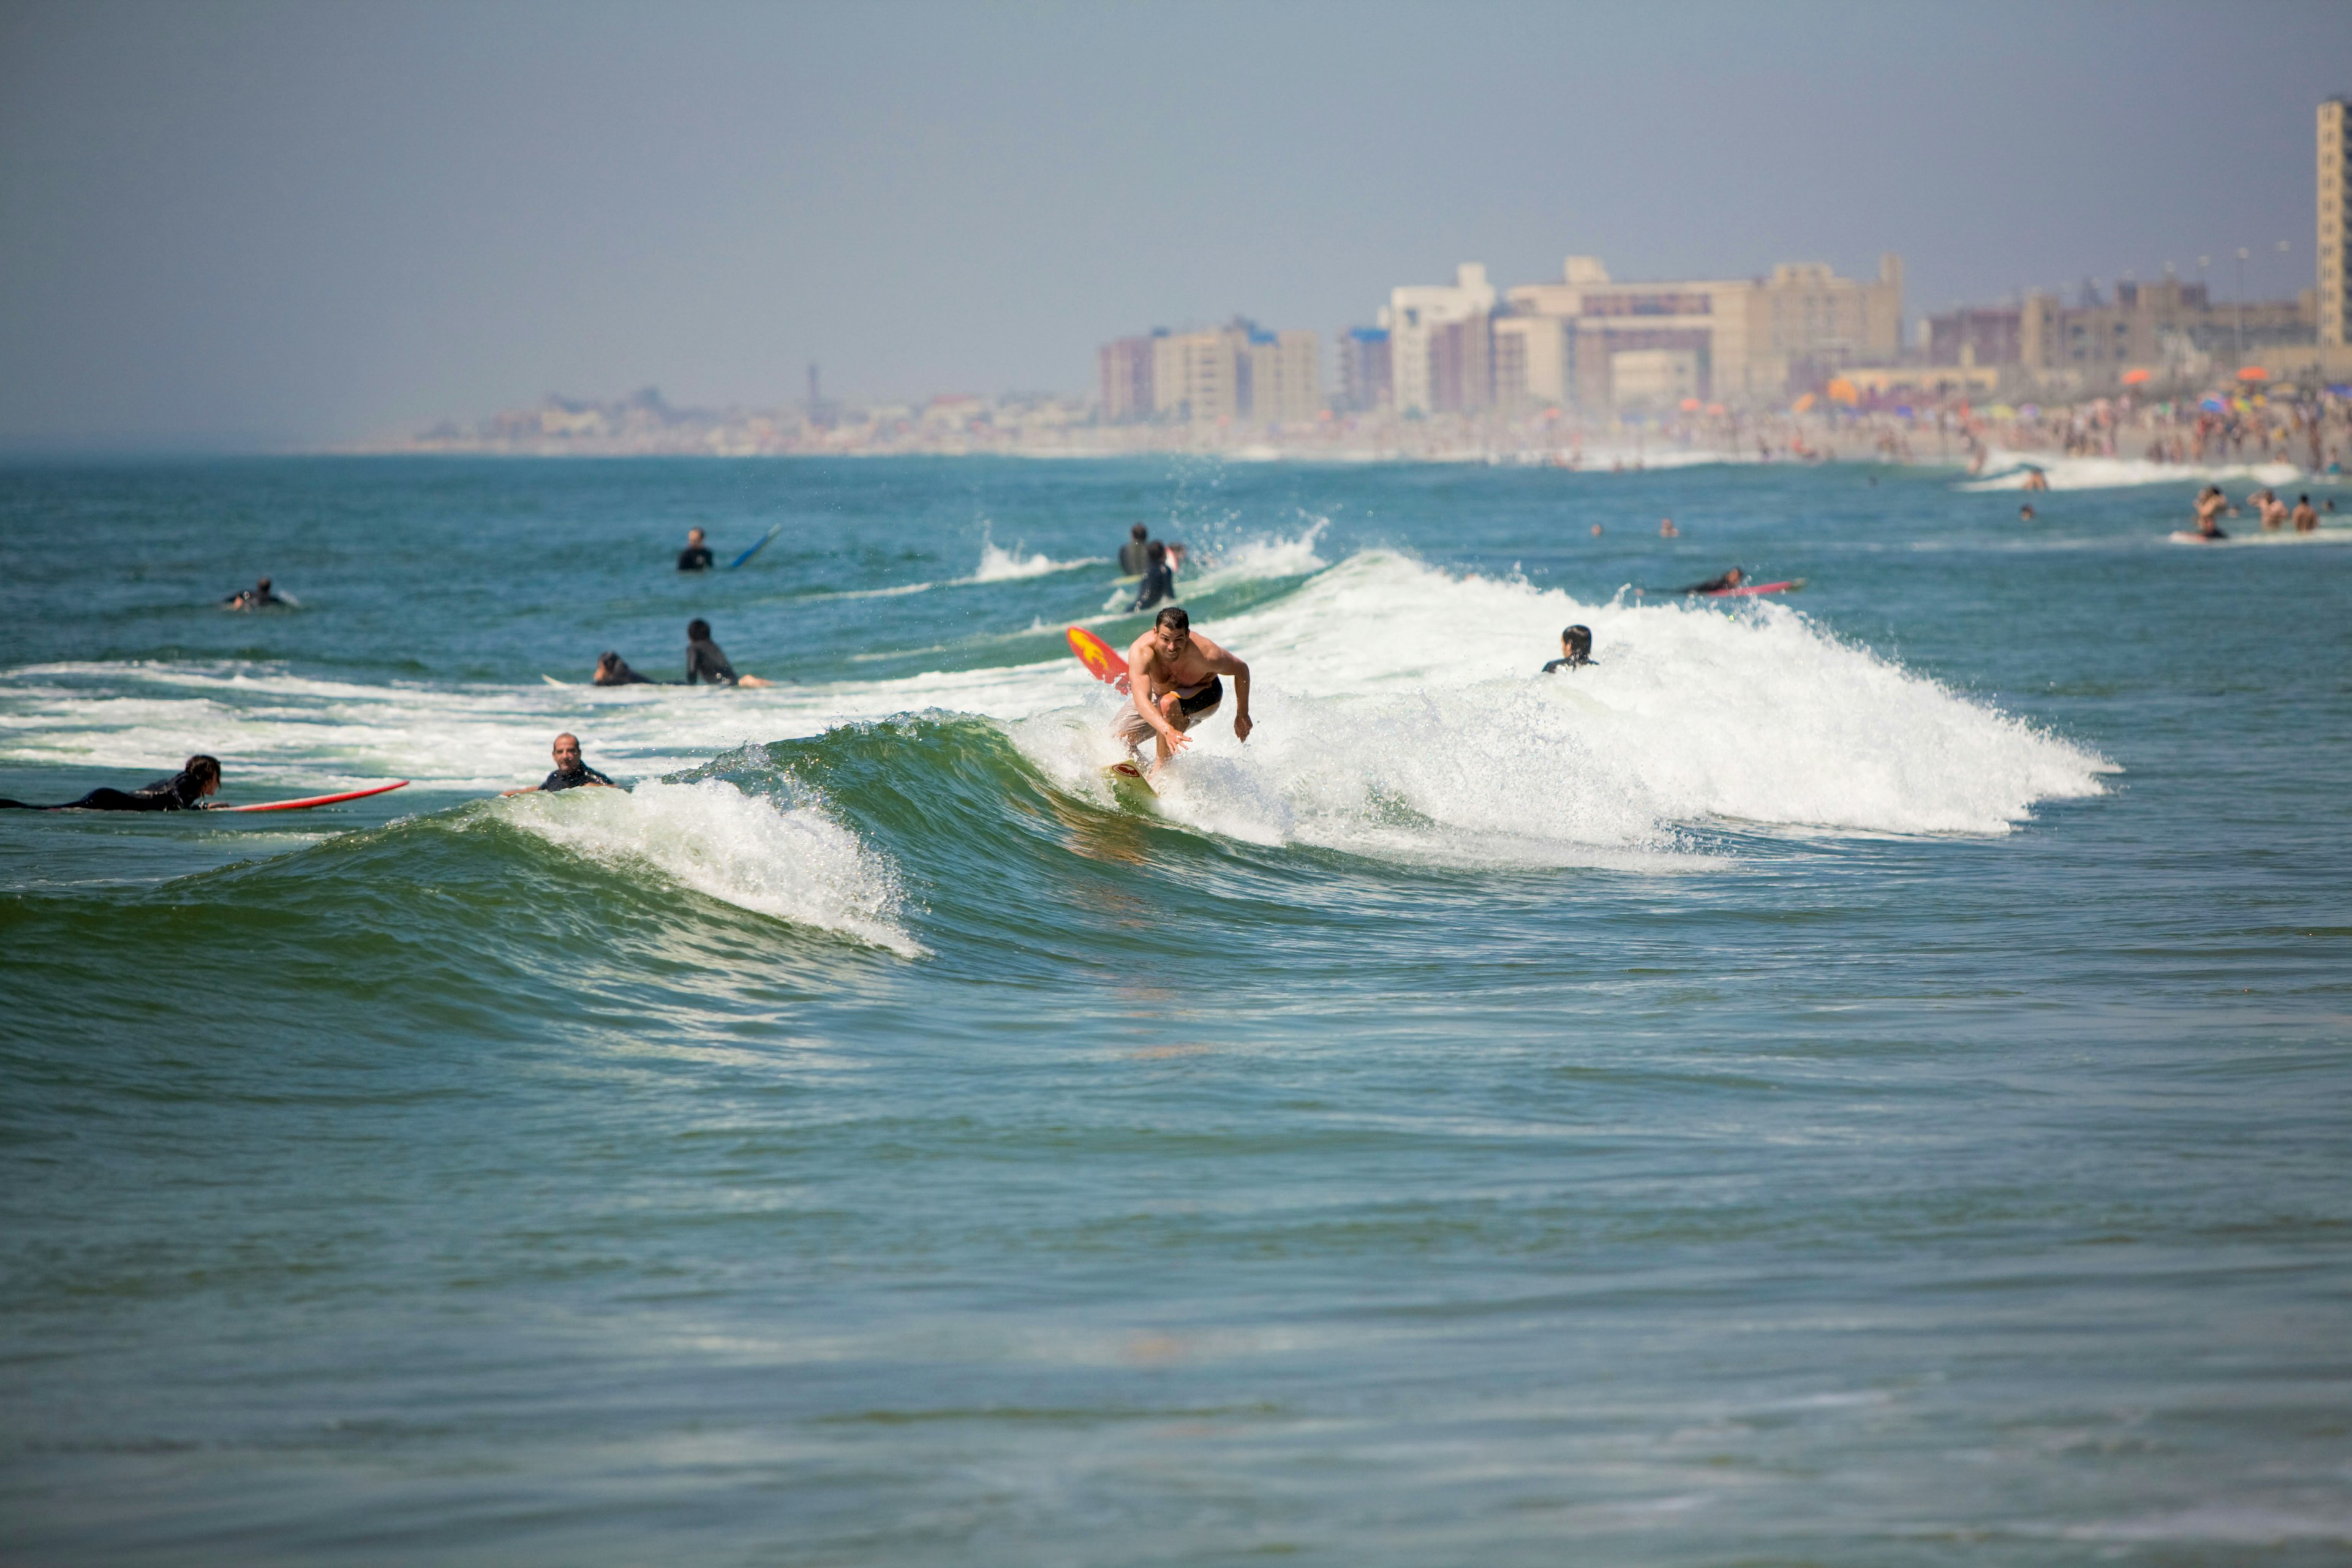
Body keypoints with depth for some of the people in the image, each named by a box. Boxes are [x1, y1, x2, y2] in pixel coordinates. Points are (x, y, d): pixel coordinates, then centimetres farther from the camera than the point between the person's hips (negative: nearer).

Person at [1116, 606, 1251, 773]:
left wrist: (1242, 715, -10)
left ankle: (1160, 769, -22)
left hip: (1202, 694, -2)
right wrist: (1167, 730, -66)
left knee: (1168, 702, -35)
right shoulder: (1141, 651, -39)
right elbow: (1141, 700, -50)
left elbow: (1241, 670, -16)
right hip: (1156, 692, 2)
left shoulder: (1205, 654, -37)